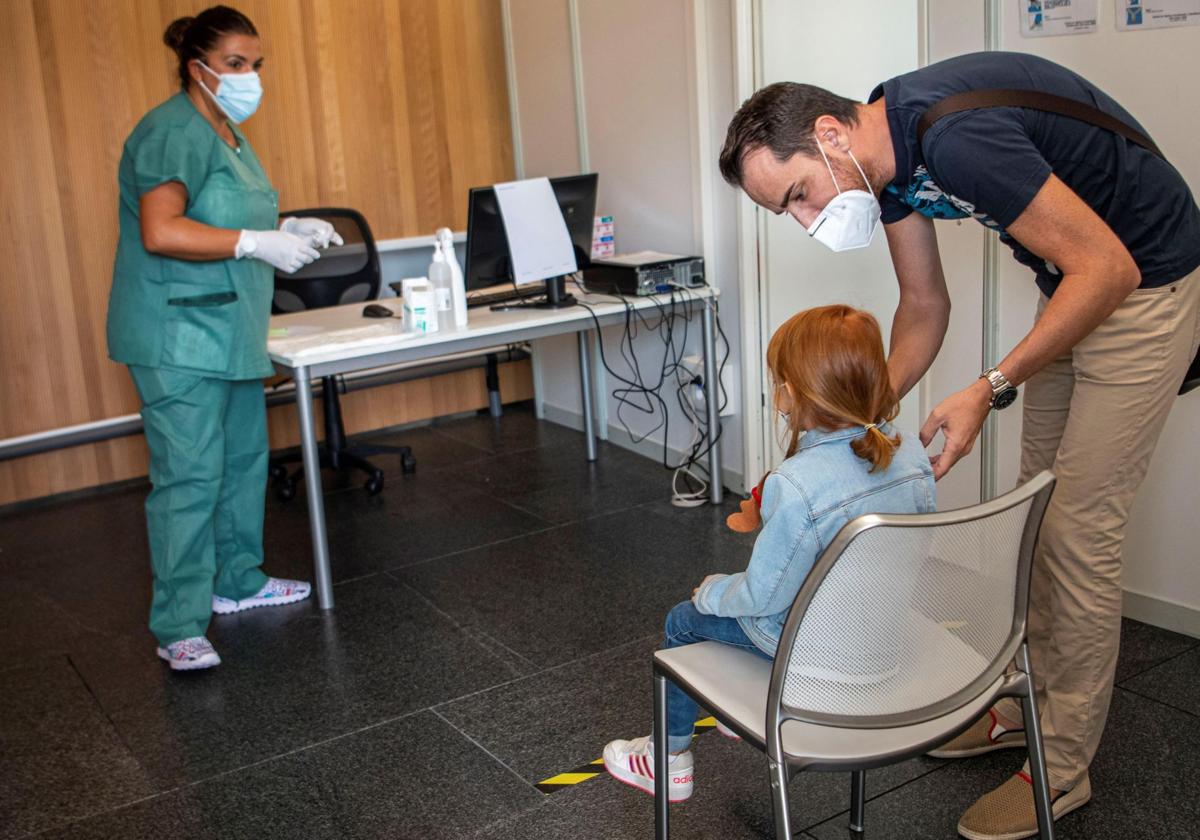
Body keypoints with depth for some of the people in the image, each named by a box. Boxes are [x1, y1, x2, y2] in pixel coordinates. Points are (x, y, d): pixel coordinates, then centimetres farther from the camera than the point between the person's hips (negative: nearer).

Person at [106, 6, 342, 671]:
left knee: (244, 459, 16)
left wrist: (286, 230, 11)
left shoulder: (227, 135, 17)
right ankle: (178, 629, -3)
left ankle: (238, 581, 31)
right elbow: (161, 232, -25)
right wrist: (258, 243, -24)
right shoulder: (173, 132, -14)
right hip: (178, 336, -10)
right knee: (190, 475, -10)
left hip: (229, 332, 10)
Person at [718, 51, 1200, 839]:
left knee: (1079, 526, -5)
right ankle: (1029, 703, 32)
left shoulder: (955, 136, -33)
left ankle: (1063, 768, 9)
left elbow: (1108, 267, -30)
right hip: (1074, 281, 9)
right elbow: (924, 306, 6)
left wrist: (989, 390, -30)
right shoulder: (884, 155, -4)